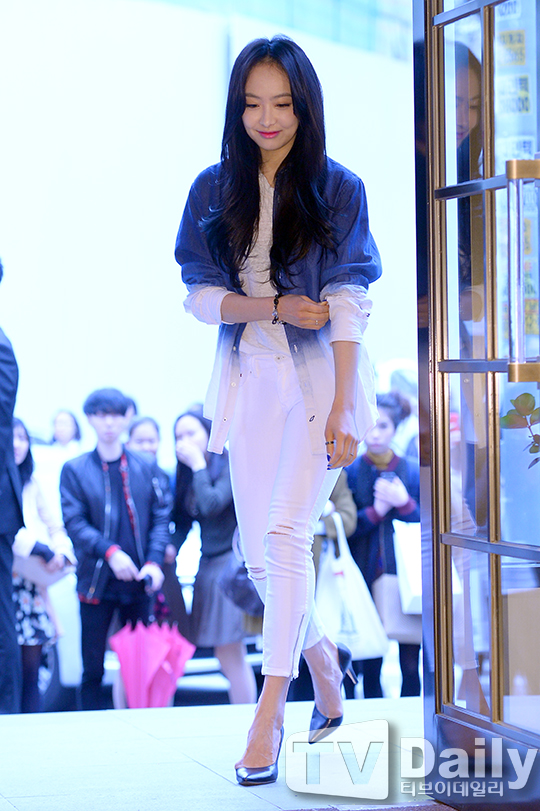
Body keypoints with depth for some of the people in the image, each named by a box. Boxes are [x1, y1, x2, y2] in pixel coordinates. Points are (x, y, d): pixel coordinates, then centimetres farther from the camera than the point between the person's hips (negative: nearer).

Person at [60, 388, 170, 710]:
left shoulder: (146, 467, 8)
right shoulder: (75, 470, 2)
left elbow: (161, 515, 5)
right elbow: (74, 523, -5)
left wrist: (154, 561, -10)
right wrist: (110, 552, -20)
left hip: (138, 580, 2)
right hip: (96, 582, -1)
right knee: (93, 669, 2)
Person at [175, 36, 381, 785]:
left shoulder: (337, 189, -3)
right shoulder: (214, 189, 5)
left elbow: (348, 307, -8)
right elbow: (200, 296, 3)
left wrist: (342, 413, -14)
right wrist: (277, 307, -14)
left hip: (319, 377, -4)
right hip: (252, 379, 4)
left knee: (287, 533, -17)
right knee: (260, 555, 8)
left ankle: (268, 717, -13)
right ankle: (325, 661, 34)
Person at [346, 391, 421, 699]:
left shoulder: (411, 472, 6)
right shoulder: (350, 471, 3)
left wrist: (404, 503, -9)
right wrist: (375, 511, -12)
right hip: (367, 575, -1)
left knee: (411, 658, -3)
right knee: (371, 663, 0)